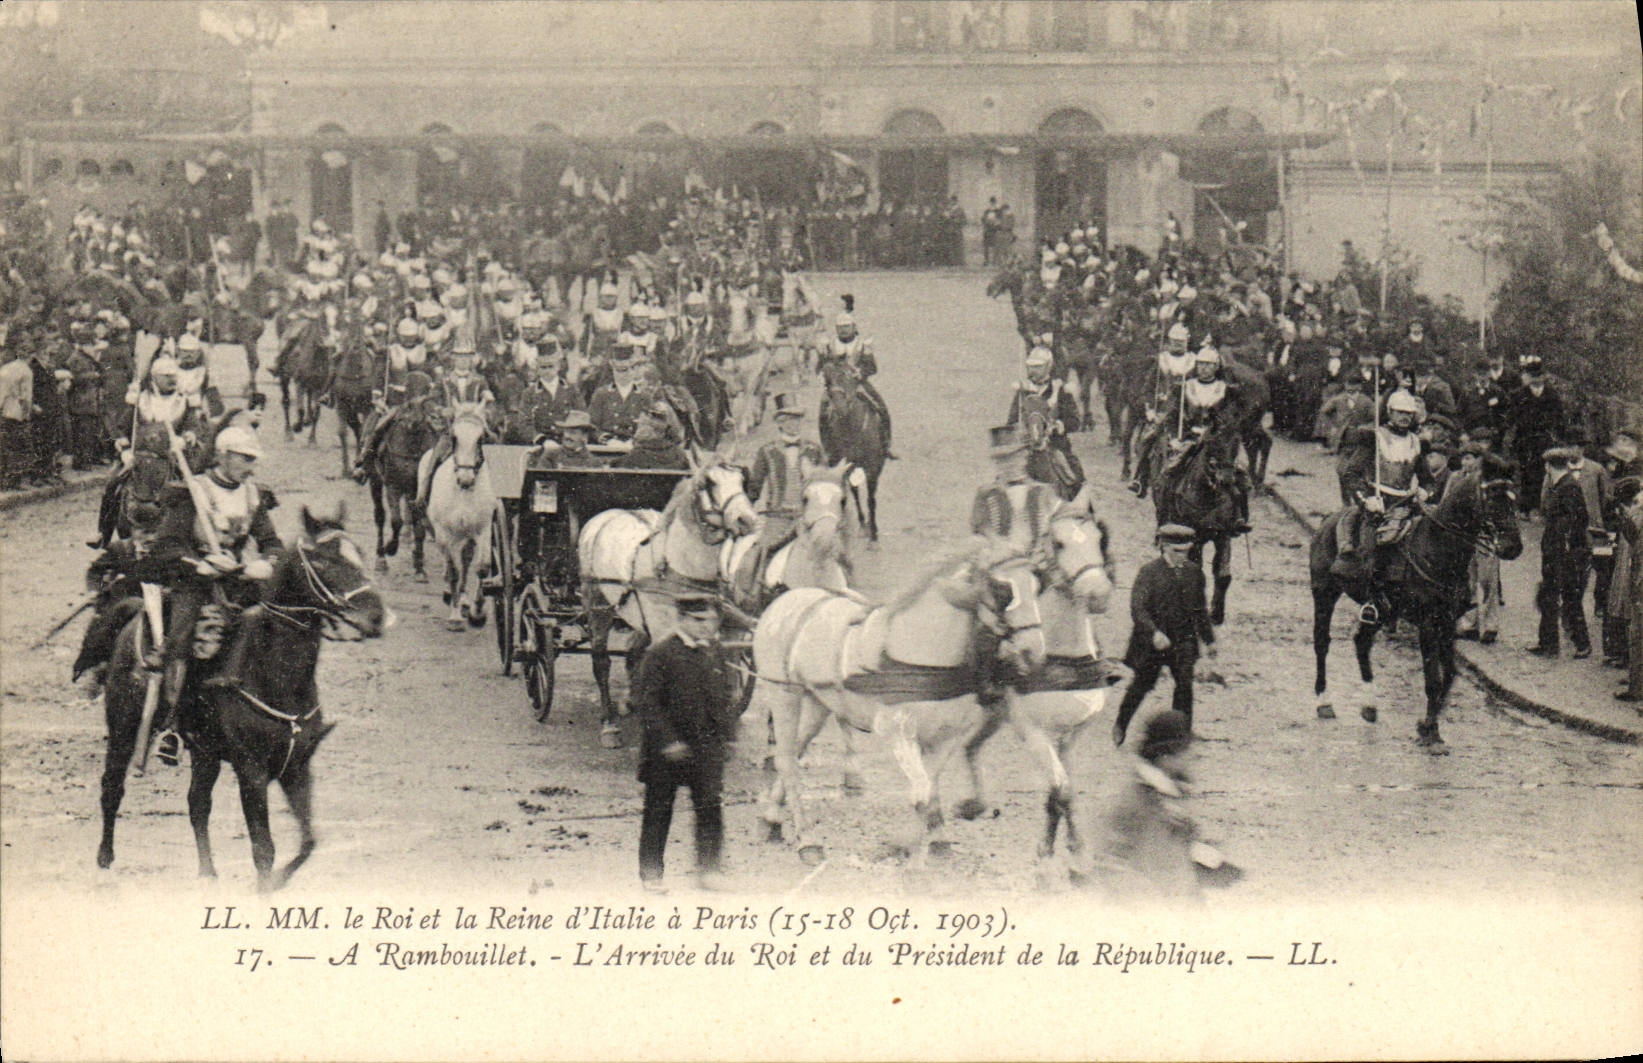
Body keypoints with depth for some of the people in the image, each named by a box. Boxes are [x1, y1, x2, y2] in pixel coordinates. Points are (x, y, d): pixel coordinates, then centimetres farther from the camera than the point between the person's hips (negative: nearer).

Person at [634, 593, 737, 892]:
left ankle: (708, 868, 12)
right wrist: (668, 741, -17)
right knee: (659, 810, 5)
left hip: (707, 745, 4)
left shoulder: (715, 652, 8)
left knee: (710, 806, 0)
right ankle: (650, 872, 15)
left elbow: (724, 697, 18)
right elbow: (648, 702, -12)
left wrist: (727, 734, 10)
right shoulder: (661, 654, -10)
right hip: (667, 749, -4)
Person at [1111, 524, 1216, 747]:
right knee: (1142, 684, 8)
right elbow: (1137, 608, -17)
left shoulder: (1194, 572, 4)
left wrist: (1208, 639, 18)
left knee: (1185, 684, -6)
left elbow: (1200, 609, 16)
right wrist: (1154, 633, -30)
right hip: (1151, 643, -3)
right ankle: (1120, 725, 29)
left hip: (1183, 639, 3)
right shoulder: (1149, 572, -11)